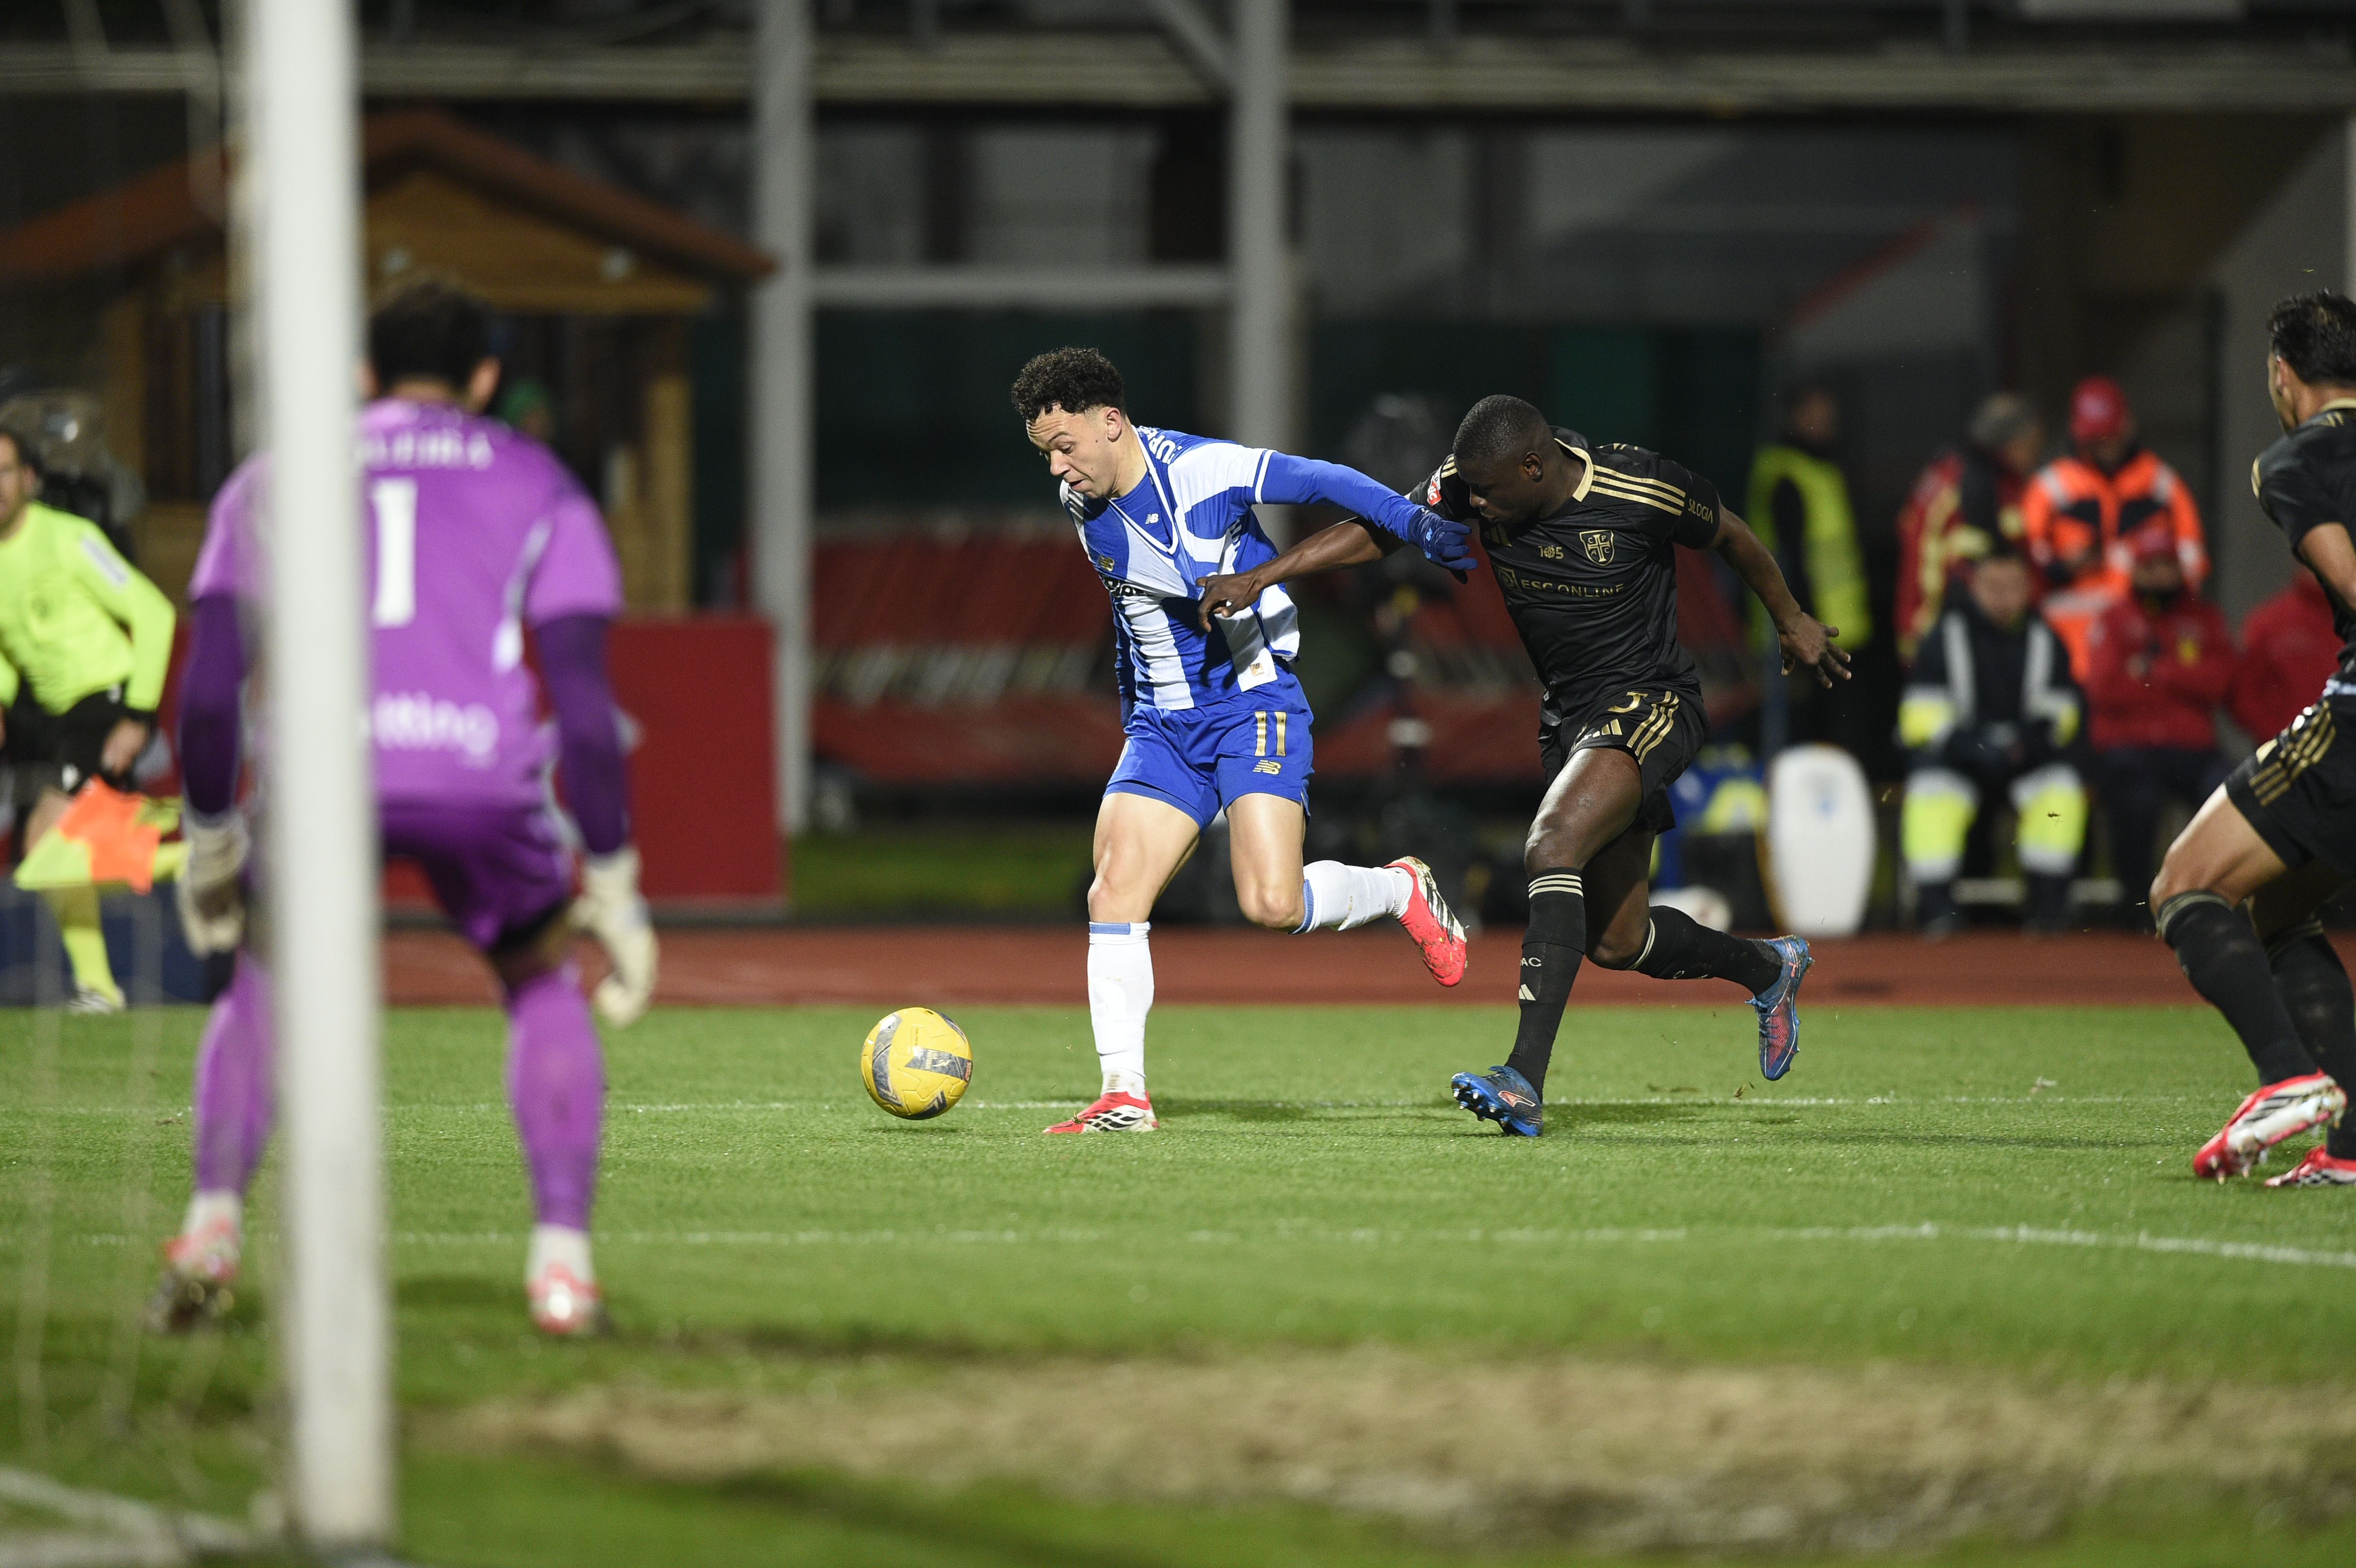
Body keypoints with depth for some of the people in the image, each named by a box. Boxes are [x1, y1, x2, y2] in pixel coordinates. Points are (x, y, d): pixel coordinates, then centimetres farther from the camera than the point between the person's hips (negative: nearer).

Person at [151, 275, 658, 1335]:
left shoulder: (274, 478, 24)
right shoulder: (535, 485, 22)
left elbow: (210, 682, 16)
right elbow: (582, 695, 13)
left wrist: (208, 837, 26)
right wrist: (613, 880, 16)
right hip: (481, 770, 0)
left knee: (268, 981, 25)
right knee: (542, 984, 23)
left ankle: (210, 1229, 6)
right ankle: (562, 1260, 12)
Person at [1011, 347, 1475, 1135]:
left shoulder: (1203, 473, -18)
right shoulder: (1081, 501, 3)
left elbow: (1326, 482, -13)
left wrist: (1421, 526, -23)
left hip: (1255, 707, -6)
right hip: (1163, 728, 6)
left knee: (1272, 903, -20)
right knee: (1113, 893, -10)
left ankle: (1402, 890, 10)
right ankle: (1124, 1094, -8)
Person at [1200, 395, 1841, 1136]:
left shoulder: (1643, 491, -20)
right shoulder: (1474, 484, -9)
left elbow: (1730, 536, -2)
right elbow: (1376, 530, -4)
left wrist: (1791, 619, 13)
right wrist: (1257, 578, -15)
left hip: (1651, 705, -7)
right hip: (1568, 712, 7)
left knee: (1552, 847, -31)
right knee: (1617, 943, 14)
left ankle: (1525, 1082, -38)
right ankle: (1769, 967, 45)